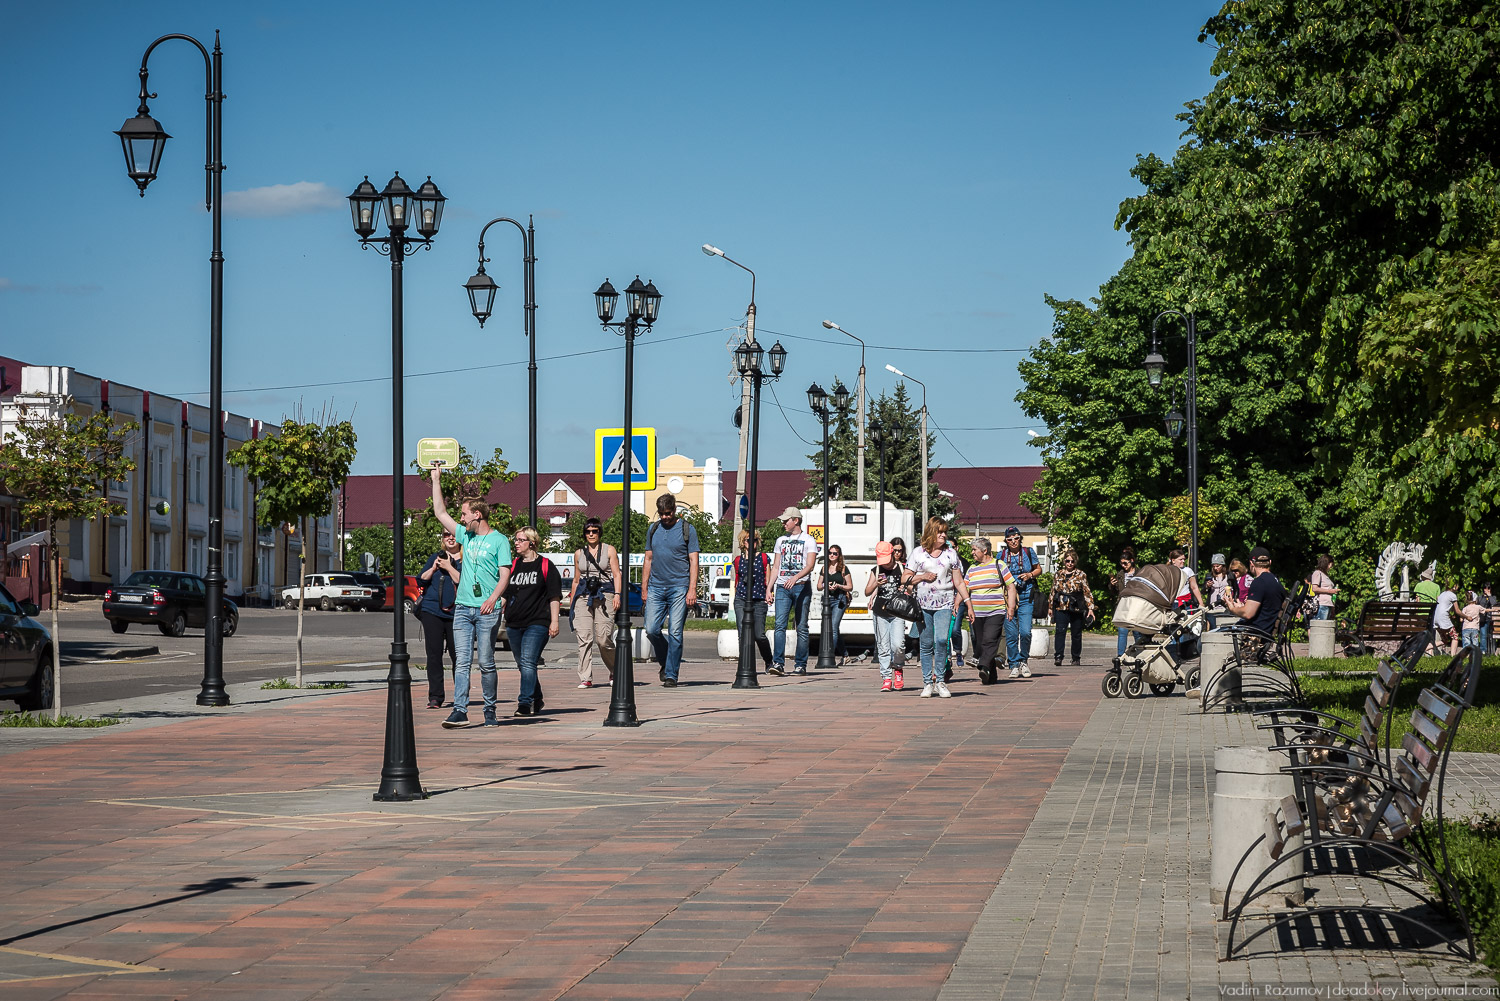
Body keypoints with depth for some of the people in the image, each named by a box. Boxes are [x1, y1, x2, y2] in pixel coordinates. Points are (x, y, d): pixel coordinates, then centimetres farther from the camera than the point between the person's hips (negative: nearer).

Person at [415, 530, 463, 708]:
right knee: (434, 654, -2)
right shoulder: (435, 557, 15)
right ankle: (435, 697, -1)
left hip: (455, 613, -3)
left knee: (457, 655, 0)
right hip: (432, 611, 3)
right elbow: (421, 579, 9)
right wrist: (434, 568, -5)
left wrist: (448, 567, -14)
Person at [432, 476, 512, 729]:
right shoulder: (466, 535, 15)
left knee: (486, 663, -1)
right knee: (461, 662, -4)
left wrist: (493, 598, -24)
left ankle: (490, 711, 8)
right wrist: (436, 480, 21)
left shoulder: (499, 540, -1)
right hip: (463, 607, 5)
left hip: (487, 610, -5)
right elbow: (441, 513, 22)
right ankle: (460, 710, -9)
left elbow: (505, 574, -8)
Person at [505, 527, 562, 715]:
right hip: (514, 625, 6)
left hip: (537, 623, -6)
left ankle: (525, 703, -19)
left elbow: (554, 596, -1)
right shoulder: (513, 566, 14)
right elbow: (505, 595, 20)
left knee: (528, 662, -17)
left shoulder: (545, 566, 0)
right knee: (523, 665, 12)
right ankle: (536, 702, 26)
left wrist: (554, 621, -6)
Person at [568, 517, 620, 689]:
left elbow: (616, 574, 2)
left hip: (604, 595, -3)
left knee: (603, 640, -8)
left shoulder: (609, 550, 8)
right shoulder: (579, 554, 16)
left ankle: (615, 672, 16)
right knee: (584, 639, -9)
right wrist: (571, 601, 17)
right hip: (583, 596, 3)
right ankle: (585, 678, -7)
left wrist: (617, 594, -12)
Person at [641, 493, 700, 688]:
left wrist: (692, 590, -10)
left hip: (679, 588, -4)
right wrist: (644, 588, 11)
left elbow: (693, 561, -2)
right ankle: (665, 662, 20)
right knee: (651, 630, -4)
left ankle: (671, 675, -1)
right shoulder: (653, 530, 13)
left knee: (675, 633, -6)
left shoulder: (687, 530, 1)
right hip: (656, 587, 4)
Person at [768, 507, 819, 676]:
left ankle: (800, 665, 4)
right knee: (780, 625, -10)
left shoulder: (809, 540, 3)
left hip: (801, 586, -3)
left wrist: (795, 578, -27)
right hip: (782, 586, 3)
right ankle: (778, 663, -15)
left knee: (801, 627, 0)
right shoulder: (781, 540, 18)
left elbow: (810, 565, -10)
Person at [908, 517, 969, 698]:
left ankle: (939, 680, -6)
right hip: (923, 604, 0)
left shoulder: (951, 554, 9)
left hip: (944, 604, 0)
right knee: (926, 644, 1)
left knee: (941, 641, -14)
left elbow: (959, 582, 12)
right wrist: (922, 577, -7)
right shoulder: (918, 553, 6)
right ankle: (927, 683, 8)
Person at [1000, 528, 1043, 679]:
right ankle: (1014, 665, 9)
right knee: (1011, 634, -2)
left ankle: (1024, 660, 11)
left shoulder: (1029, 552, 3)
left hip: (1026, 597, -1)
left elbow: (1039, 569, 14)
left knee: (1025, 632, -11)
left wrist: (1030, 575, -6)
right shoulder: (1001, 555, 5)